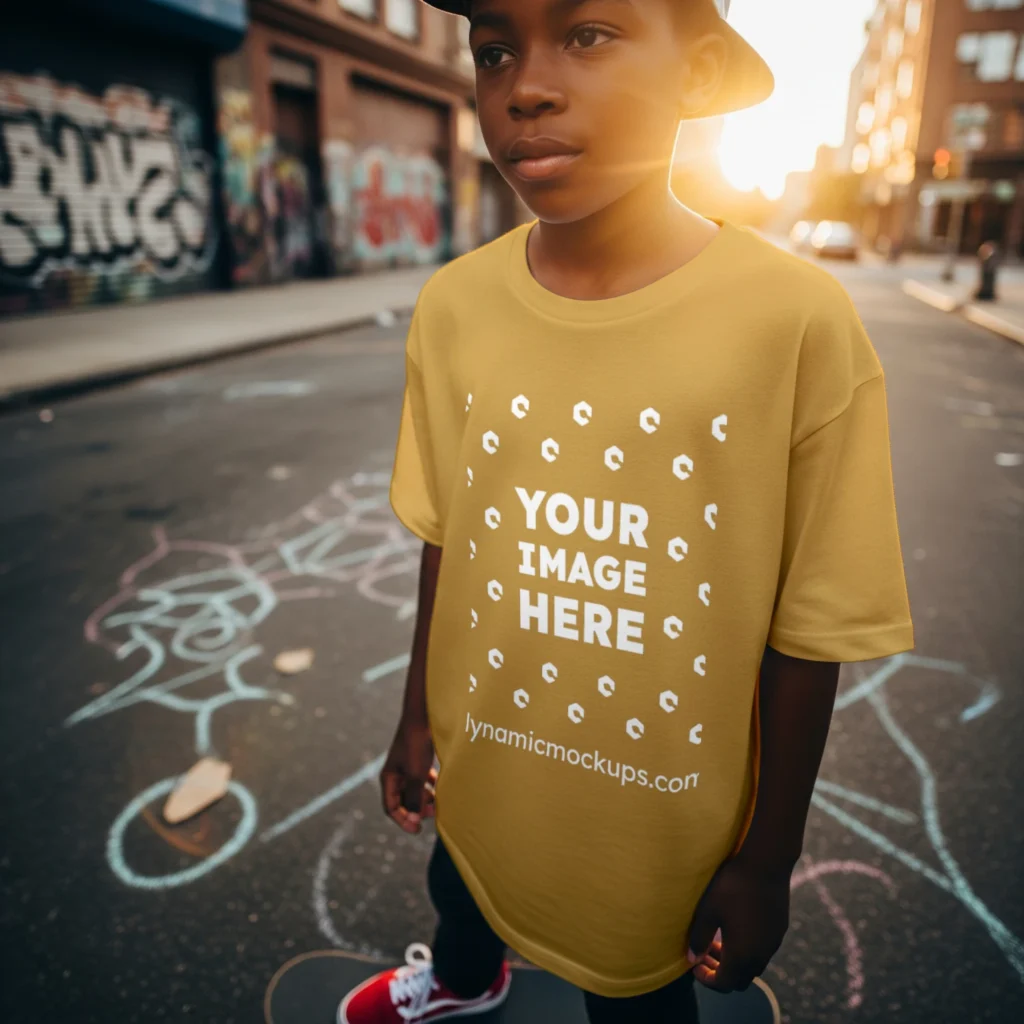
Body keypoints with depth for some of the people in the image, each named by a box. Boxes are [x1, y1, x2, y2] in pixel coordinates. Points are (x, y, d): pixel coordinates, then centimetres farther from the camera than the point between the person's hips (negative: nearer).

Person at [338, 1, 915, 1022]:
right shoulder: (452, 307, -12)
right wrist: (417, 718, 10)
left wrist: (767, 862, -5)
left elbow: (808, 633, -15)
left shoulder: (797, 320, -23)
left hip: (664, 824, -3)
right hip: (478, 783, 5)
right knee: (459, 893, 33)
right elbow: (443, 541, -1)